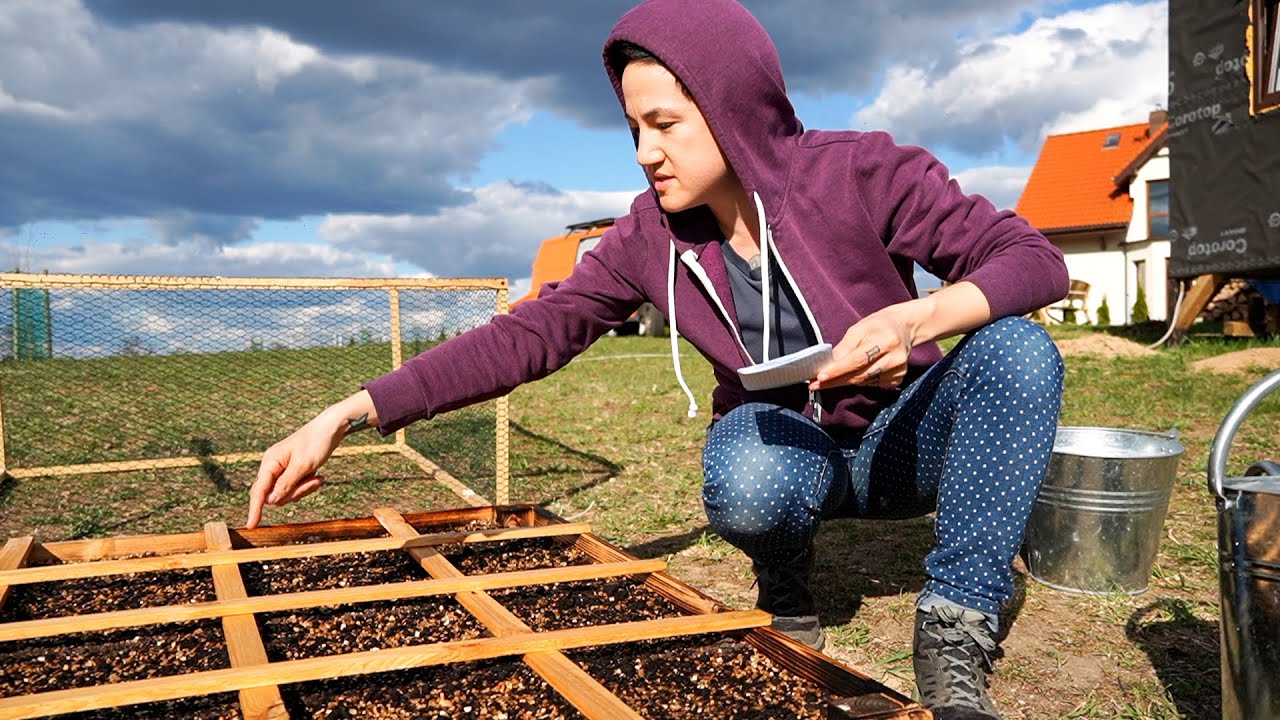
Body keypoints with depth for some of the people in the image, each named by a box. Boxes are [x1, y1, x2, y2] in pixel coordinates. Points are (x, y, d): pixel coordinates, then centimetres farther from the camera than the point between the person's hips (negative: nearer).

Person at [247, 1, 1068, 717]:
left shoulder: (861, 171, -20)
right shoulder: (653, 237, -12)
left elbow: (1034, 259, -21)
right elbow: (529, 334, -13)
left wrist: (916, 317, -43)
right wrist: (351, 412, -20)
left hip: (904, 437, 0)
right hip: (788, 447, 0)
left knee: (1017, 351, -29)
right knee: (746, 485, -35)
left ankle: (955, 640, -21)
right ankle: (786, 598, 0)